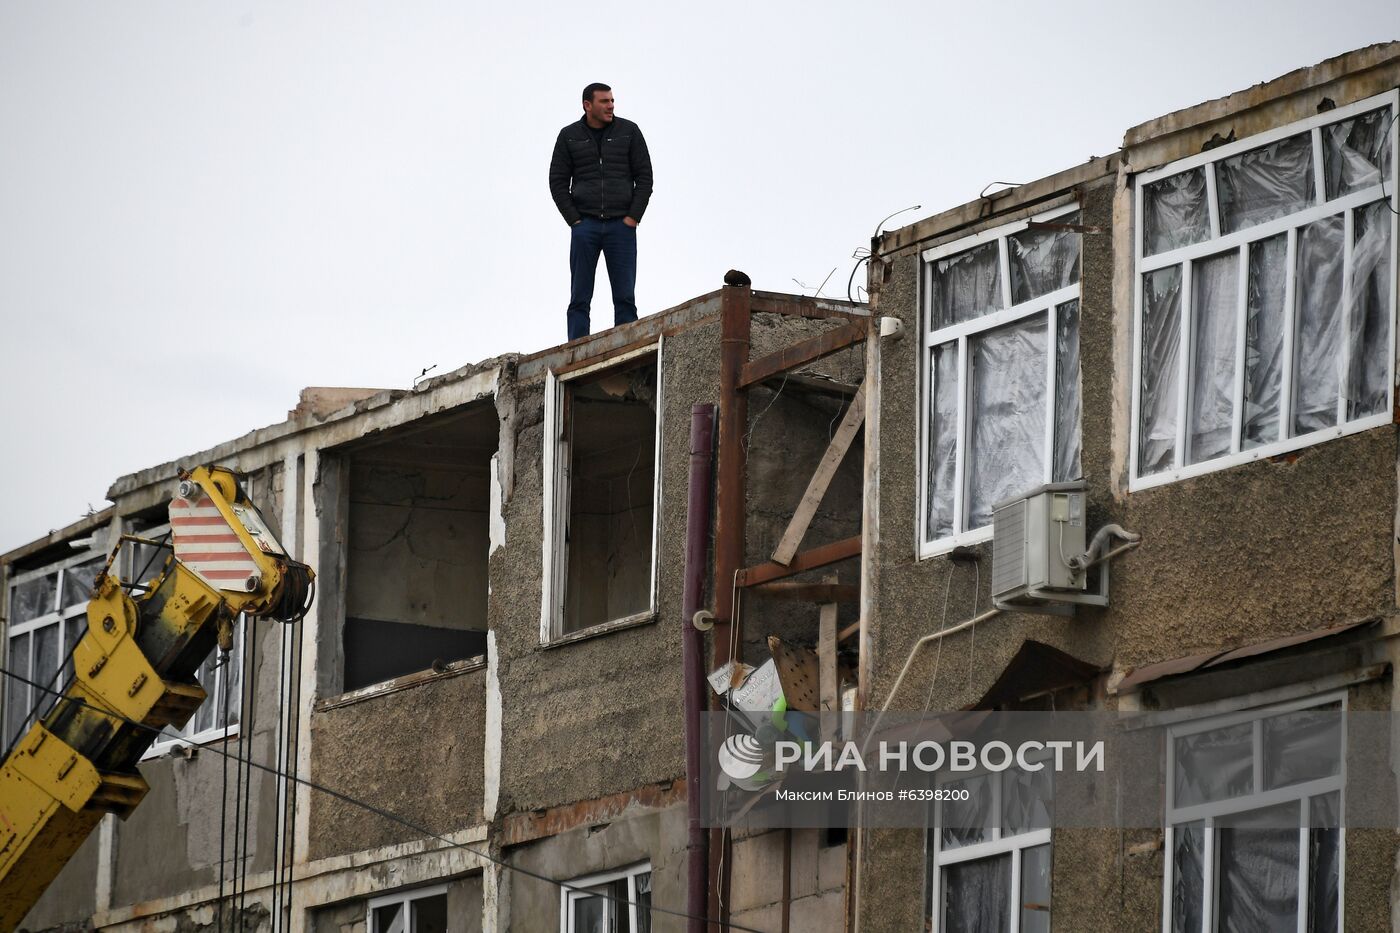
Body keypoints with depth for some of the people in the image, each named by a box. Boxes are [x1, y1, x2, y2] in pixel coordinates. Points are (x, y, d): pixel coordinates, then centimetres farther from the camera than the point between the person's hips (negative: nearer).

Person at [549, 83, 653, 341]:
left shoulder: (629, 131, 4)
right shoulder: (569, 136, 5)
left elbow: (644, 177, 4)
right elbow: (557, 182, 6)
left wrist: (633, 218, -5)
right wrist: (574, 221, -4)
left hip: (622, 225, 0)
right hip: (585, 225, 0)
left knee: (625, 297, -3)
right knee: (580, 299, -2)